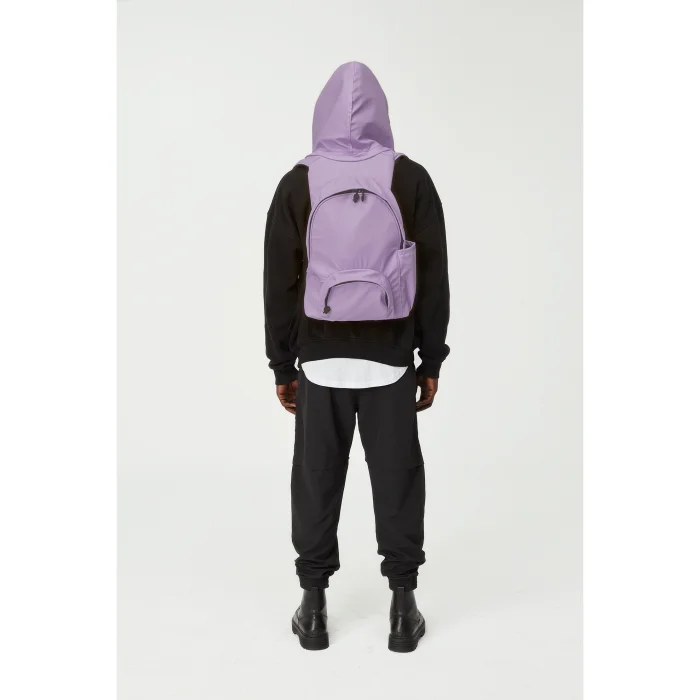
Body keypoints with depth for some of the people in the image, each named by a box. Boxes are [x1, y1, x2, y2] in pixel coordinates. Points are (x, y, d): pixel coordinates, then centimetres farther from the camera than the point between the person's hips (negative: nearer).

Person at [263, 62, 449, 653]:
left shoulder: (298, 184, -1)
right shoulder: (410, 179, -2)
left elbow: (279, 283, 0)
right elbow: (434, 279, -1)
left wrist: (282, 365, 8)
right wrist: (431, 361, 7)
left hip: (319, 362, 1)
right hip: (390, 360, 0)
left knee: (317, 479, 9)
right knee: (397, 477, 8)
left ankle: (314, 607, 18)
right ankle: (404, 607, 15)